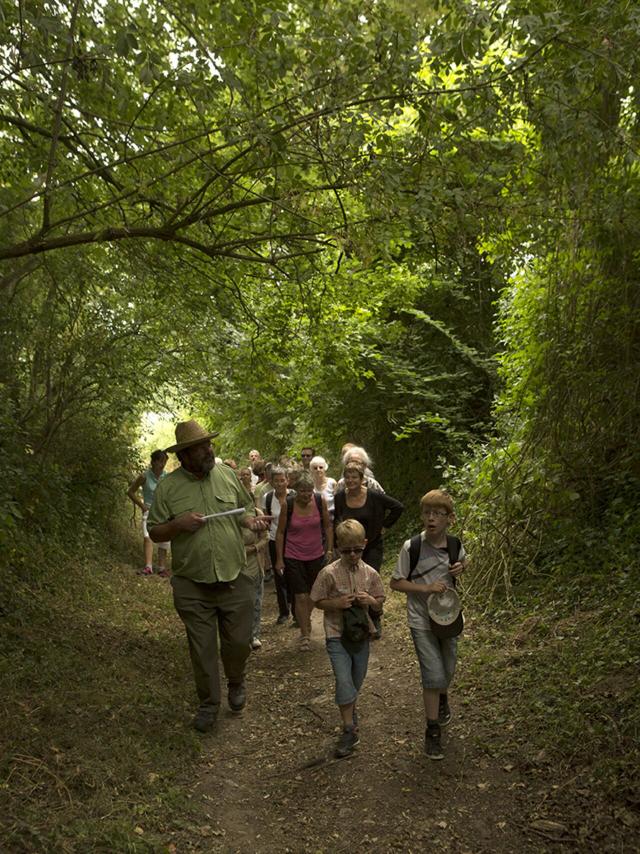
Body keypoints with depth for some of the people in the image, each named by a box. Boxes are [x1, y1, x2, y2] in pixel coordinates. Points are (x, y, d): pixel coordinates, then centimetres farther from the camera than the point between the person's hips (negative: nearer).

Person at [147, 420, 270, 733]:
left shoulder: (227, 474, 0)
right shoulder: (167, 486, -5)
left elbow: (245, 507, 13)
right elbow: (155, 532, 1)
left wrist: (251, 520, -10)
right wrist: (179, 524, -18)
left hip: (235, 580, 1)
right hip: (193, 586, -1)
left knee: (239, 642, 11)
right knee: (202, 649, 10)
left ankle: (236, 684, 41)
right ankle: (208, 702, 31)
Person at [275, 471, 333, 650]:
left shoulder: (320, 501, -10)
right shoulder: (287, 504, -15)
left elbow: (328, 526, 3)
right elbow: (280, 532, -6)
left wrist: (330, 550, 3)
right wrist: (279, 559, -4)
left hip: (316, 555, 3)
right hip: (293, 557, -2)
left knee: (312, 593, 17)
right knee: (300, 596, -4)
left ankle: (306, 619, 44)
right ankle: (305, 634, 10)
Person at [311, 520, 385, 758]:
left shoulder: (370, 573, -5)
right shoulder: (329, 573, -14)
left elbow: (380, 604, 6)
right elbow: (317, 601, -5)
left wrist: (370, 601, -16)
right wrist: (337, 603, -21)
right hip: (337, 635, -3)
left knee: (357, 681, 17)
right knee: (344, 682, -10)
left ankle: (350, 708, 47)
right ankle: (349, 731, 4)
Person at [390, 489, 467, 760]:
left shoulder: (455, 545, -7)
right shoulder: (411, 547, -18)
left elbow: (464, 562, 17)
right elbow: (395, 583, -11)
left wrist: (461, 568, -7)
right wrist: (426, 587, -23)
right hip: (422, 620, -4)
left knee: (448, 670, 20)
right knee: (433, 675, -8)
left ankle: (442, 700, 54)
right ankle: (432, 731, 11)